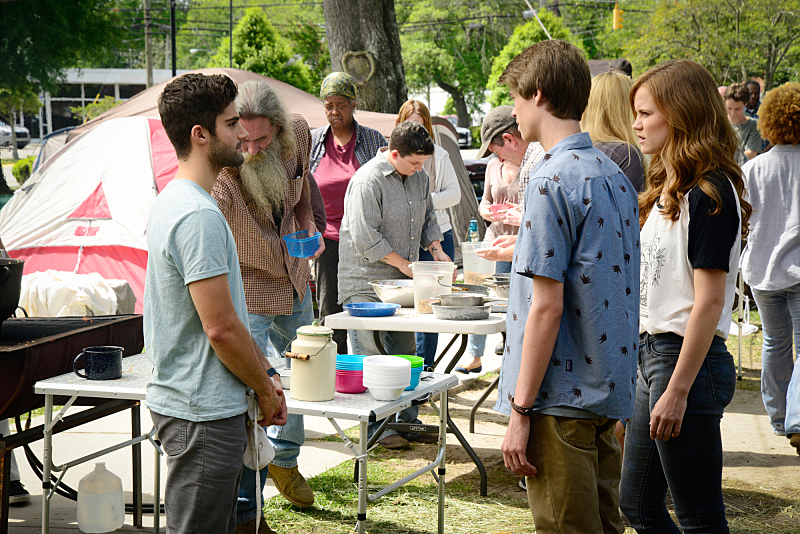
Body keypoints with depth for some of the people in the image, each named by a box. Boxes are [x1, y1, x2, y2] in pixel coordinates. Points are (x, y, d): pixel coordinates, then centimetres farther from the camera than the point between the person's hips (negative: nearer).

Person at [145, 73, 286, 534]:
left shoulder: (175, 201, 14)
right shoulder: (199, 216, -20)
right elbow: (221, 327, -21)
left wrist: (265, 372, 16)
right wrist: (266, 390, -7)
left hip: (190, 404, 10)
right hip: (204, 413, -10)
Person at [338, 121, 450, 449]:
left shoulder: (419, 177, 9)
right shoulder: (368, 181, -17)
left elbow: (428, 217, 24)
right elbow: (365, 237, -20)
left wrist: (436, 249, 7)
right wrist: (403, 263, -16)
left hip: (402, 283, 8)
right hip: (367, 281, -8)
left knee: (404, 351, 11)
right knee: (370, 354, -4)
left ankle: (406, 420, 20)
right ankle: (374, 426, 3)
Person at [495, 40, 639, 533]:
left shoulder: (553, 180, -16)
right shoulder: (614, 174, 10)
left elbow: (547, 307, -19)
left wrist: (520, 410, -16)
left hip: (562, 396, -9)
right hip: (609, 392, 9)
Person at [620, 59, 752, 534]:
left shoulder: (709, 192, -16)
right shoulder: (668, 190, 14)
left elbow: (709, 301, -20)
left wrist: (677, 391, -21)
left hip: (688, 361, -10)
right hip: (653, 352, 10)